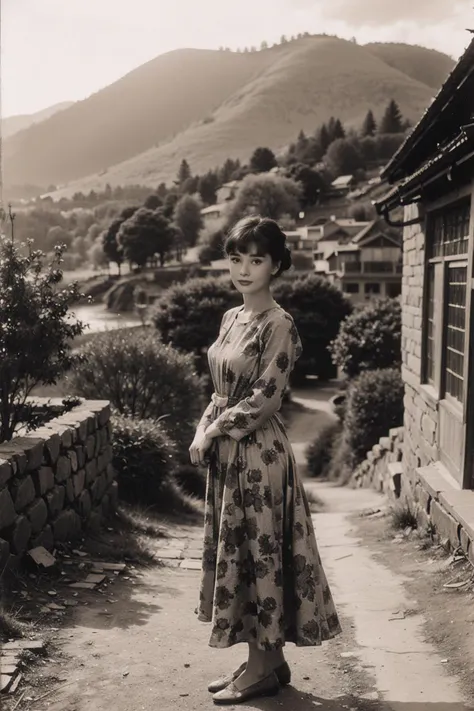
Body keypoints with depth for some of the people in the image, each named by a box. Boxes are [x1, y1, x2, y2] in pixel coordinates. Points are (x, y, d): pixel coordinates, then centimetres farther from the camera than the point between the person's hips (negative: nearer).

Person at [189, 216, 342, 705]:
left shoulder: (279, 325, -15)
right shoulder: (231, 318, 11)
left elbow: (263, 401, -19)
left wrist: (212, 432, -11)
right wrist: (203, 431, 2)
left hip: (258, 454, -9)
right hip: (227, 453, 9)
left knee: (258, 551, 1)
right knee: (235, 551, 13)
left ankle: (263, 668, 17)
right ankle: (268, 659, 27)